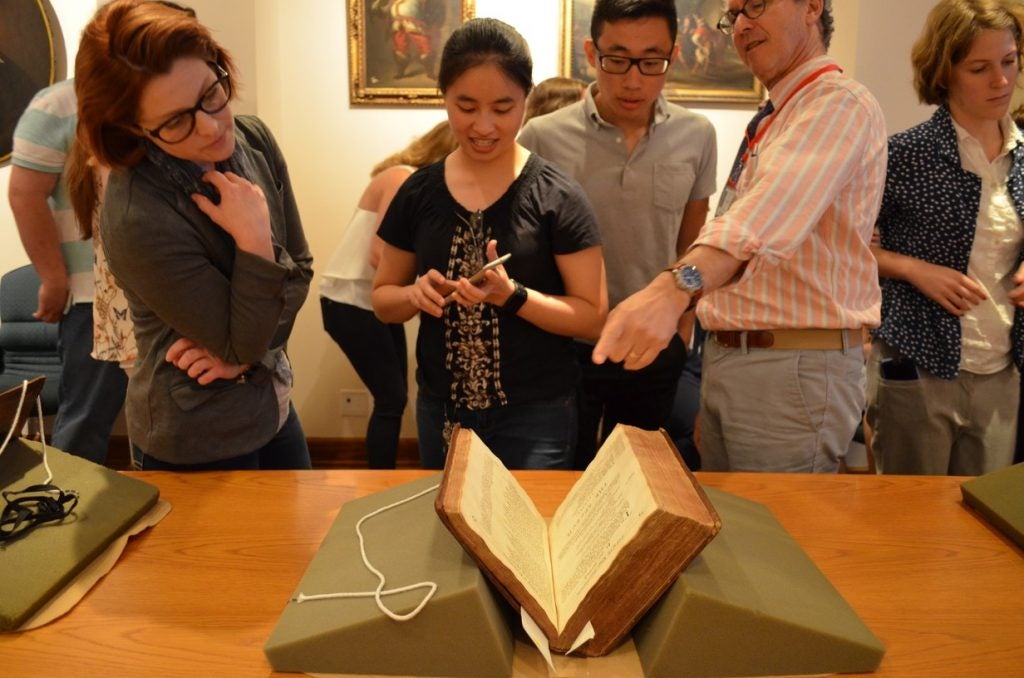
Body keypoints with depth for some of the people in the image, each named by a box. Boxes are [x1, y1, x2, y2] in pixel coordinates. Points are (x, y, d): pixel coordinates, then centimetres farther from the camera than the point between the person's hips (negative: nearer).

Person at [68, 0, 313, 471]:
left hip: (272, 406, 7)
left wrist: (244, 347, -14)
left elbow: (300, 267, -2)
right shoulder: (136, 218, -28)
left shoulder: (254, 140, -9)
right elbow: (243, 345, -21)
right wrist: (255, 241, -30)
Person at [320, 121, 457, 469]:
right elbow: (380, 256, -24)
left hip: (374, 302, 9)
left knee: (393, 397, 11)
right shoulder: (404, 179, -17)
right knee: (391, 400, -5)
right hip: (351, 303, -9)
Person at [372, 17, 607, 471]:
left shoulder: (556, 197, -10)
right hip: (440, 411, 4)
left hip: (535, 416, -3)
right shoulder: (418, 193, 0)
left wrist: (512, 296, -24)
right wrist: (415, 294, -14)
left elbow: (594, 317, -9)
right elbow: (382, 300, 7)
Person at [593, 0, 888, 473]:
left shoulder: (841, 104, -14)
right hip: (726, 359, 9)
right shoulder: (770, 122, 17)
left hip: (796, 368, -9)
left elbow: (772, 206, -34)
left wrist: (676, 286, -50)